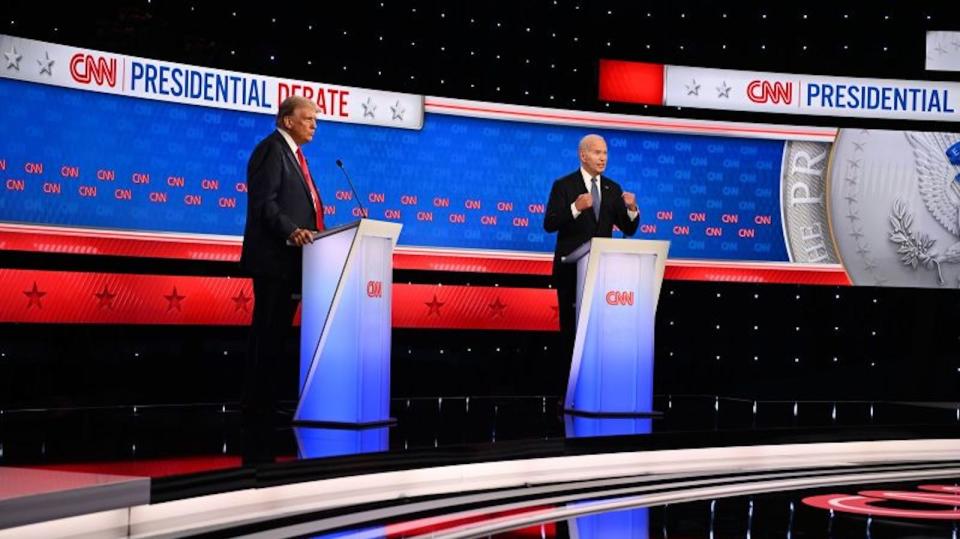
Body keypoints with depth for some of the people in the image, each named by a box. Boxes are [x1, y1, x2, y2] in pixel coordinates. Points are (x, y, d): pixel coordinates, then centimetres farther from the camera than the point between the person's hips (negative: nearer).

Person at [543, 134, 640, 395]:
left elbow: (629, 229, 7)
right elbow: (549, 224, -13)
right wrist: (575, 208, -28)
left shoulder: (613, 189, 9)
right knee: (571, 325, 1)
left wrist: (631, 208, -14)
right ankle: (568, 381, 7)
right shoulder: (564, 186, -3)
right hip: (571, 268, -4)